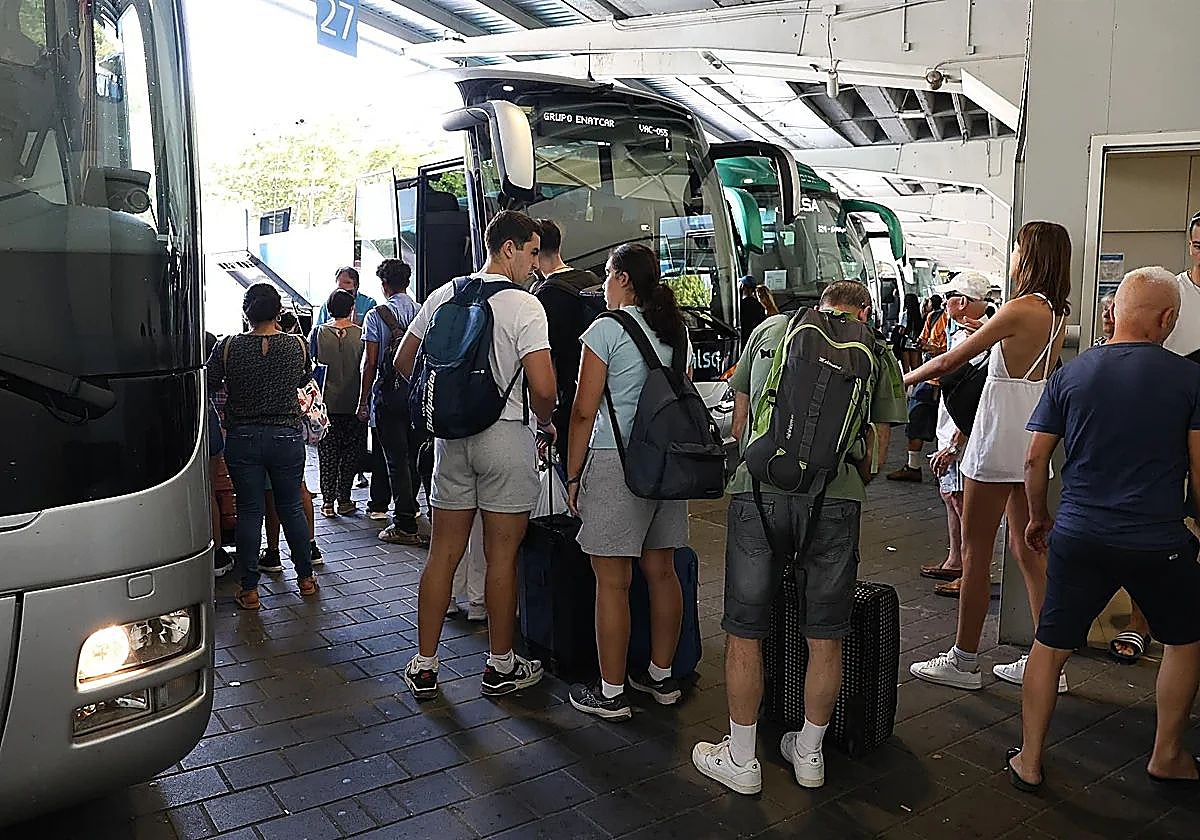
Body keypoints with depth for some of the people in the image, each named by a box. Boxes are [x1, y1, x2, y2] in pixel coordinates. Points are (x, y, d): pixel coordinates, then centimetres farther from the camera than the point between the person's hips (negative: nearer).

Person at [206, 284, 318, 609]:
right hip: (287, 437, 1)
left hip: (242, 439, -1)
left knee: (249, 511, 6)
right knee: (291, 508, 14)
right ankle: (306, 578, 24)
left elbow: (208, 384, 0)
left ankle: (250, 589, 10)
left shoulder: (228, 347, -8)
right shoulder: (298, 346, -5)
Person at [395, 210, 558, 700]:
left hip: (452, 435, 5)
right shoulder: (524, 305, -11)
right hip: (507, 437, -5)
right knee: (502, 557, 5)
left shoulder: (444, 296, 7)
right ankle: (501, 667, 18)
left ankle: (423, 668, 17)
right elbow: (543, 387, -19)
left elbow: (403, 362, 13)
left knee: (443, 553, 10)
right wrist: (546, 423, 1)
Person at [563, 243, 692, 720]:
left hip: (616, 461, -7)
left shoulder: (606, 330, -9)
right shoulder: (676, 331, 11)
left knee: (612, 582, 1)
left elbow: (584, 412, -10)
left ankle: (611, 695, 9)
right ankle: (661, 677, 27)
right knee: (661, 573, 15)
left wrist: (573, 475, -3)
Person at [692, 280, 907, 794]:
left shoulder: (770, 329, 18)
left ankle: (741, 761, 22)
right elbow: (878, 447, 15)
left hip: (757, 490, 0)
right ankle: (809, 754, 31)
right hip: (835, 497, 1)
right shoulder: (877, 352, 16)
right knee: (825, 637, 15)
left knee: (744, 633, 10)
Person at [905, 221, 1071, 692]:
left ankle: (963, 662, 10)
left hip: (1000, 438, -9)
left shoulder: (1021, 309, -16)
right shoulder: (1056, 313, 9)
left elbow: (952, 360, -13)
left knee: (975, 550, 1)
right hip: (1032, 440, 9)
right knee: (1026, 547, 14)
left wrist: (904, 380, 1)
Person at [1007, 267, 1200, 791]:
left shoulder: (1069, 375, 0)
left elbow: (1036, 459, 2)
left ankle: (1028, 762, 19)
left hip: (1078, 537, 2)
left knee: (1050, 646, 12)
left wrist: (1038, 517, 16)